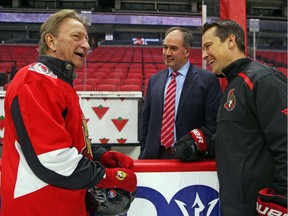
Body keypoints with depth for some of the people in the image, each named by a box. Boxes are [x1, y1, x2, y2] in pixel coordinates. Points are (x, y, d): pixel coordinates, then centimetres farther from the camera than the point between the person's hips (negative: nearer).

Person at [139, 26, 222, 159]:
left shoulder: (207, 80, -6)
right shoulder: (154, 80, 8)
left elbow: (213, 124, -7)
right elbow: (146, 119, 12)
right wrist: (144, 152, 7)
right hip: (155, 155, 4)